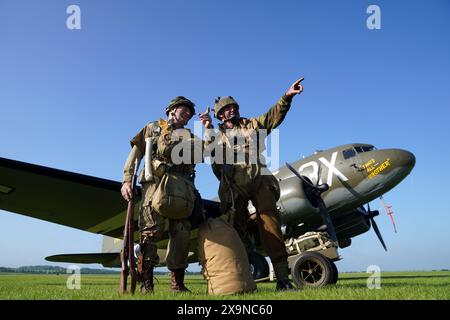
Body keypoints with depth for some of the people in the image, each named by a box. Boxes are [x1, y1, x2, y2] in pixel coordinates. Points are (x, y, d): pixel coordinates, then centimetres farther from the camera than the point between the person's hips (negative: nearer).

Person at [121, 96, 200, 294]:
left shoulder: (189, 136, 30)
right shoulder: (153, 128, 22)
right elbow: (135, 154, 11)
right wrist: (127, 180, -3)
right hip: (156, 181, -3)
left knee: (182, 233, -3)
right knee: (151, 230, -12)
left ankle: (177, 282, 4)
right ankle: (146, 281, -7)